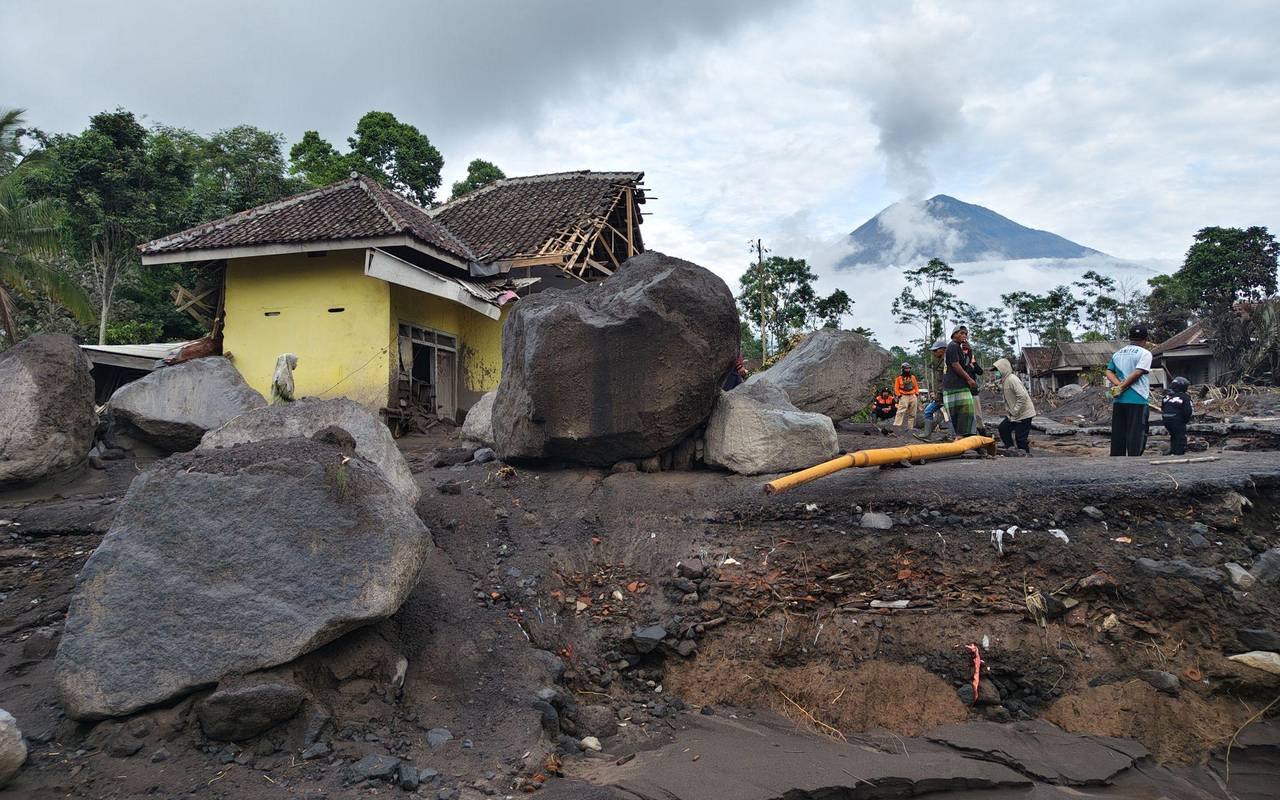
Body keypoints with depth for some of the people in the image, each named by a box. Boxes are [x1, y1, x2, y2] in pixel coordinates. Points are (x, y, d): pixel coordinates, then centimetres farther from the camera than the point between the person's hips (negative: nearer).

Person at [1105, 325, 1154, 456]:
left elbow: (1109, 372, 6)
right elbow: (1137, 373, -15)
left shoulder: (1117, 353, 15)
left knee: (1118, 435, 9)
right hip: (1137, 400, -6)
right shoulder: (1145, 353, -3)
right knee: (1136, 435, -3)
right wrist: (1122, 387, -11)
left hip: (1118, 400, 6)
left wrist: (1119, 385, -6)